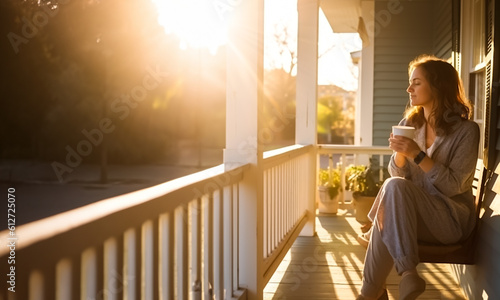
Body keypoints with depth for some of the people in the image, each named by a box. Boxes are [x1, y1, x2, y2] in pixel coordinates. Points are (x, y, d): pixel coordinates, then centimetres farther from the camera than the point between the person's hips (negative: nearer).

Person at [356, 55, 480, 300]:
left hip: (451, 218, -4)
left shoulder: (466, 130, -8)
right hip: (412, 212, 5)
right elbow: (397, 174, 8)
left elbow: (453, 186, -14)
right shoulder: (409, 123, 8)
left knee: (395, 187, -31)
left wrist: (418, 155, -24)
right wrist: (400, 153, -14)